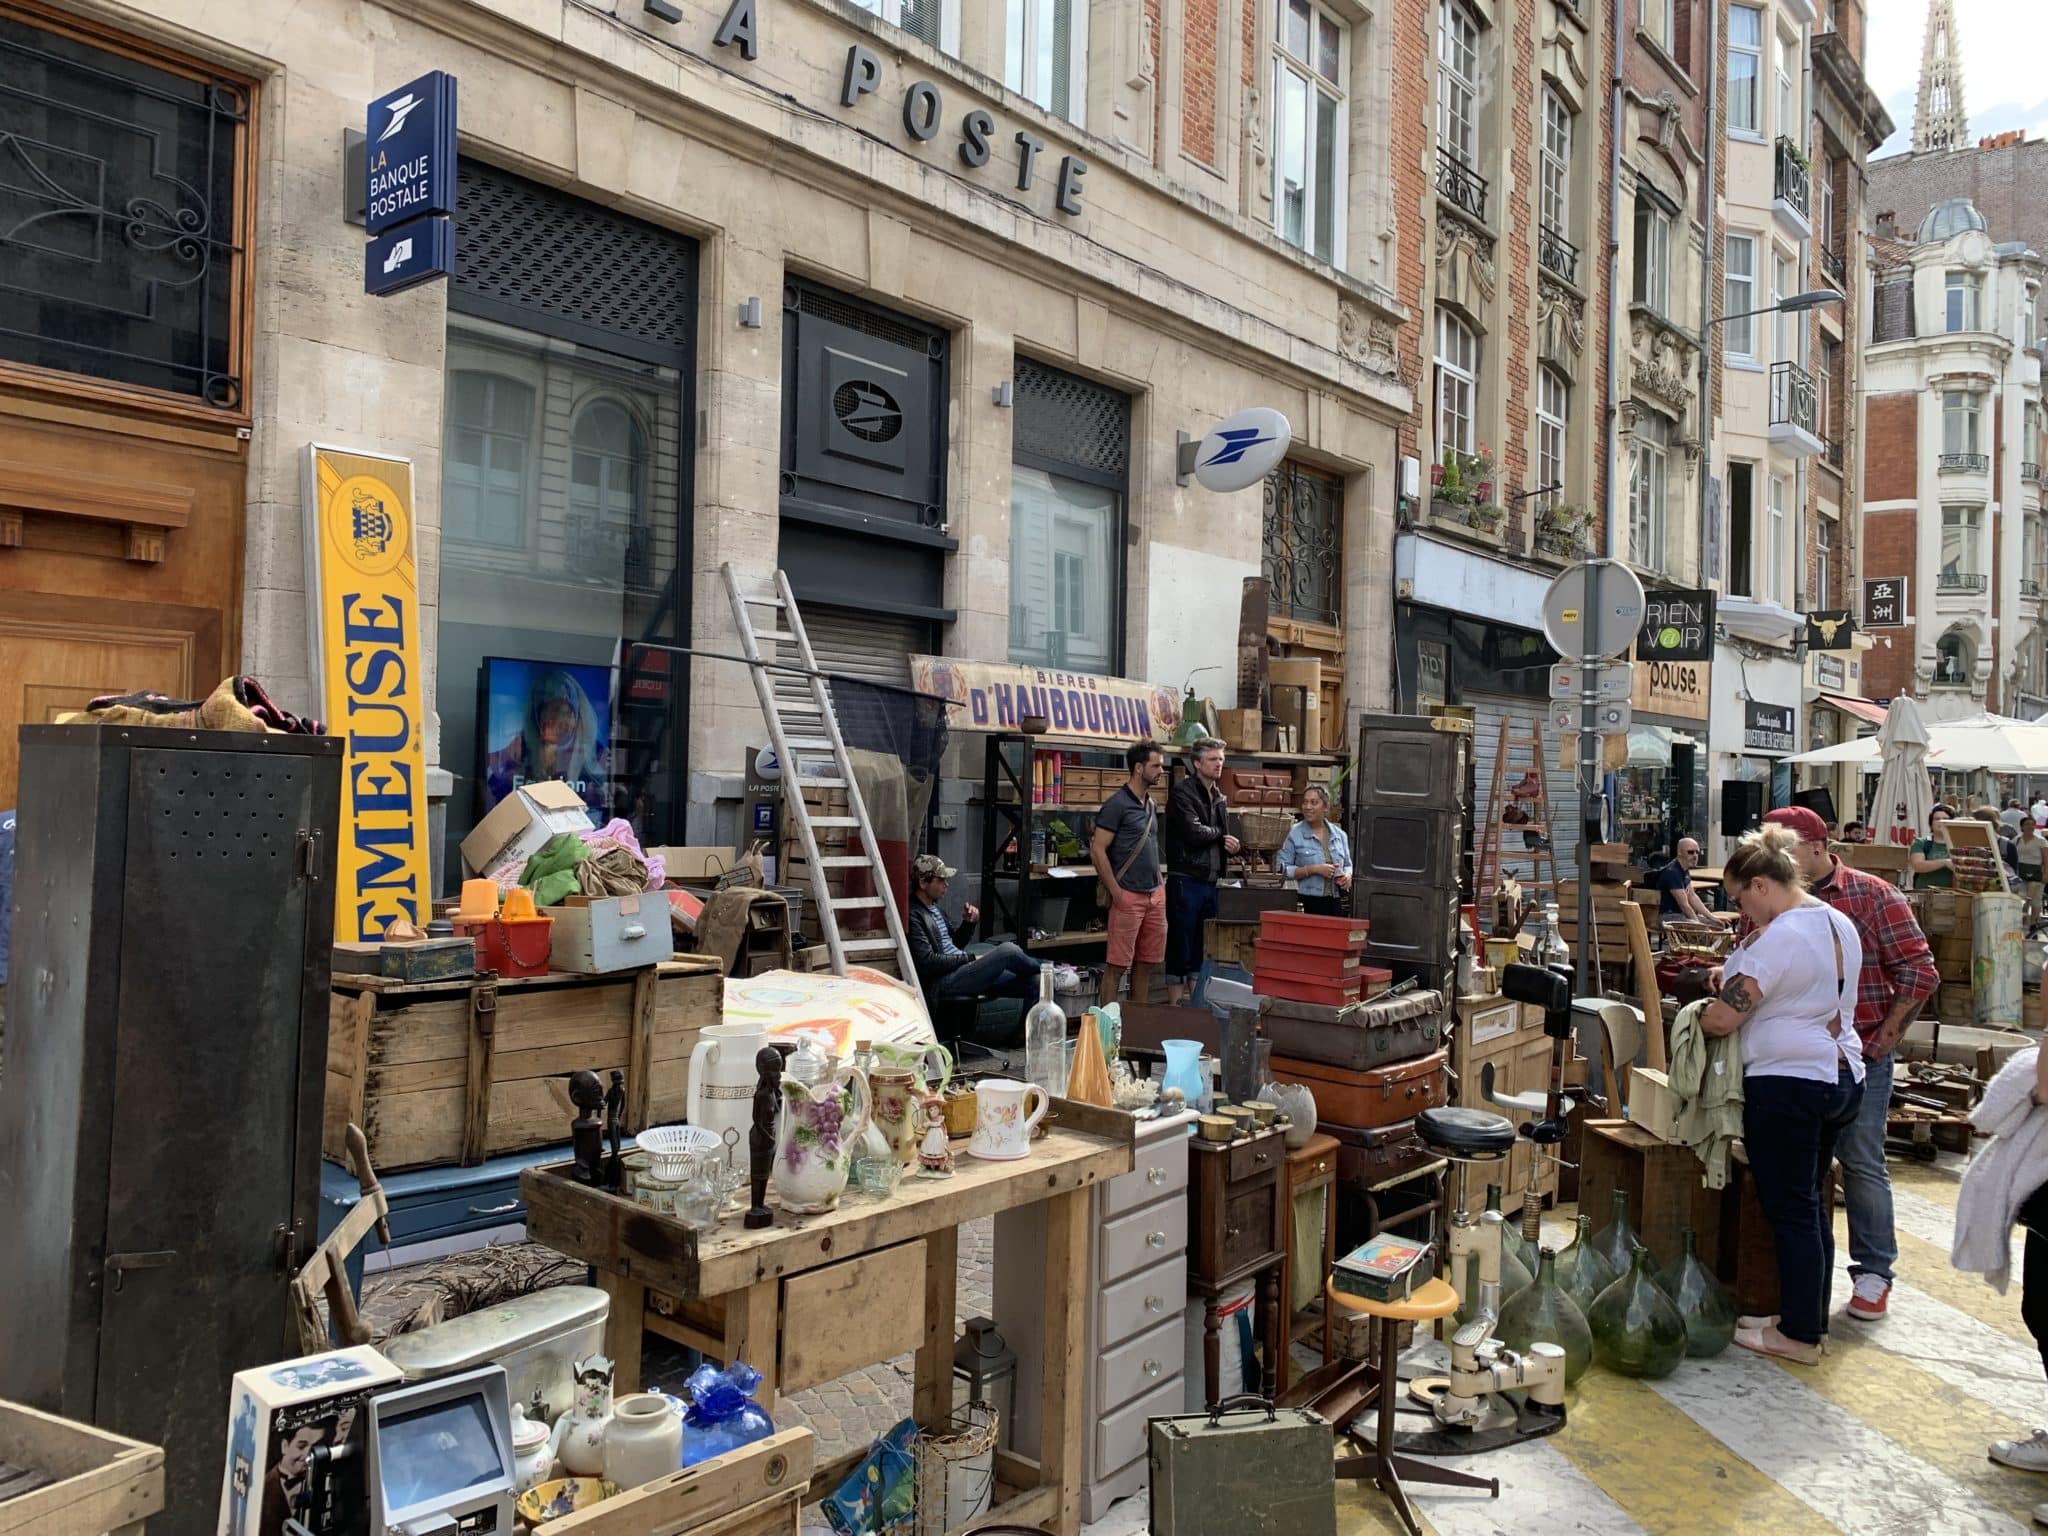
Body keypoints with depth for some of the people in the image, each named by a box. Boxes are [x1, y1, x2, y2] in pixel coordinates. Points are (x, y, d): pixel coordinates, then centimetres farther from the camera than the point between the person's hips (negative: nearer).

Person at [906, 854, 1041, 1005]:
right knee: (1007, 951, -22)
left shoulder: (934, 908, 18)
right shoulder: (913, 915, -12)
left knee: (1033, 982, -3)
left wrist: (968, 923, 6)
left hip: (960, 970, 10)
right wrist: (971, 959, -13)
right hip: (941, 984, -10)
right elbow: (928, 962, -19)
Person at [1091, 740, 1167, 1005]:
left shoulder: (1150, 804, 14)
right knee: (1118, 964, -3)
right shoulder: (1117, 804, -11)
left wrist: (1160, 886, 14)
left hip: (1155, 895, 8)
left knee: (1146, 963, 12)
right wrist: (1116, 892, -15)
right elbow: (1097, 851, -14)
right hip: (1128, 896, -8)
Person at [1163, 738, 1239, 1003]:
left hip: (1210, 882, 8)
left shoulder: (1219, 799, 17)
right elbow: (1194, 833, -21)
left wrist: (1232, 846, 1)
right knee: (1180, 945, -2)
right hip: (1185, 881, -8)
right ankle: (1175, 1004, 3)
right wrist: (1219, 833, -2)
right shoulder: (1183, 793, -9)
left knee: (1202, 949, 13)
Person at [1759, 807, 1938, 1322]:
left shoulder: (1873, 896, -5)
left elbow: (1919, 970, -5)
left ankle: (1873, 1272, 17)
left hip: (1859, 1056, -3)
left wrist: (1887, 1035, -7)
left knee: (1862, 1163, 3)